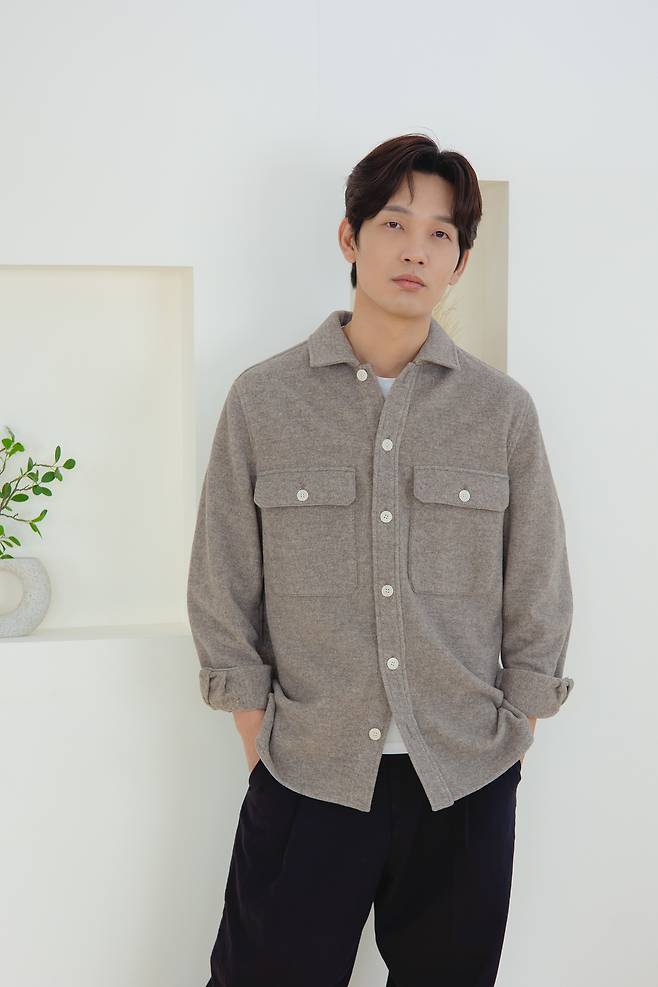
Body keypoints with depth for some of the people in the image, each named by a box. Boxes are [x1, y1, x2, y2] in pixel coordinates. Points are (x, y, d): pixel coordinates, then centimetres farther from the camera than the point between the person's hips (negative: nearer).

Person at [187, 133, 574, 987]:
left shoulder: (503, 410, 0)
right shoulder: (262, 399, -2)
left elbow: (537, 600, 4)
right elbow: (223, 594, 1)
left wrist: (507, 745, 2)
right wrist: (260, 749, -1)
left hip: (467, 785, 1)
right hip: (305, 779, -1)